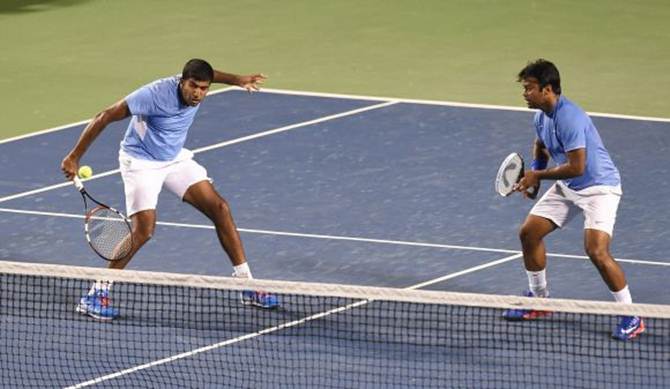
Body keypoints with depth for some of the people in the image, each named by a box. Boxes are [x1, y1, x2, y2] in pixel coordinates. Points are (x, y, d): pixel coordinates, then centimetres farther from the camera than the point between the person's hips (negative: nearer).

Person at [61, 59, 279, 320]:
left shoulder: (196, 90, -13)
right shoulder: (155, 94, -33)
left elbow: (204, 73, 17)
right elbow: (105, 117, -27)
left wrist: (236, 80, 6)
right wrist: (74, 157, -26)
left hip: (176, 158, 7)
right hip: (141, 161, -7)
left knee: (219, 209, 0)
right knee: (143, 230, -22)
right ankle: (96, 295, -10)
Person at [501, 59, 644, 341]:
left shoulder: (569, 118, -28)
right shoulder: (541, 117, 2)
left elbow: (577, 167, -30)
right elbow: (541, 146, 24)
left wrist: (537, 176, -19)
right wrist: (533, 174, 4)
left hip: (599, 187, -10)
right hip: (567, 188, 10)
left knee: (596, 251, -23)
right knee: (529, 233, 9)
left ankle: (632, 318, -11)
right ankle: (539, 299, 27)